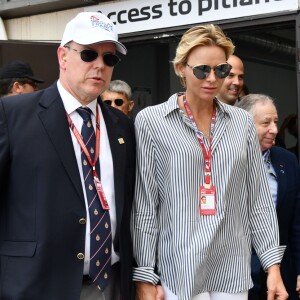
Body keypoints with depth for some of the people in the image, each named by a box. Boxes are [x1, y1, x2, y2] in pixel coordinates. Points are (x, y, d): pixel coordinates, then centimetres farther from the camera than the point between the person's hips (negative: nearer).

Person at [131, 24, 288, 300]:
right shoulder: (151, 121, -4)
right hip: (178, 269, -3)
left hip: (233, 269, 4)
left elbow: (259, 199, 8)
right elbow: (144, 204, -4)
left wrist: (273, 264, 3)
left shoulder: (243, 122, 6)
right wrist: (144, 276, -6)